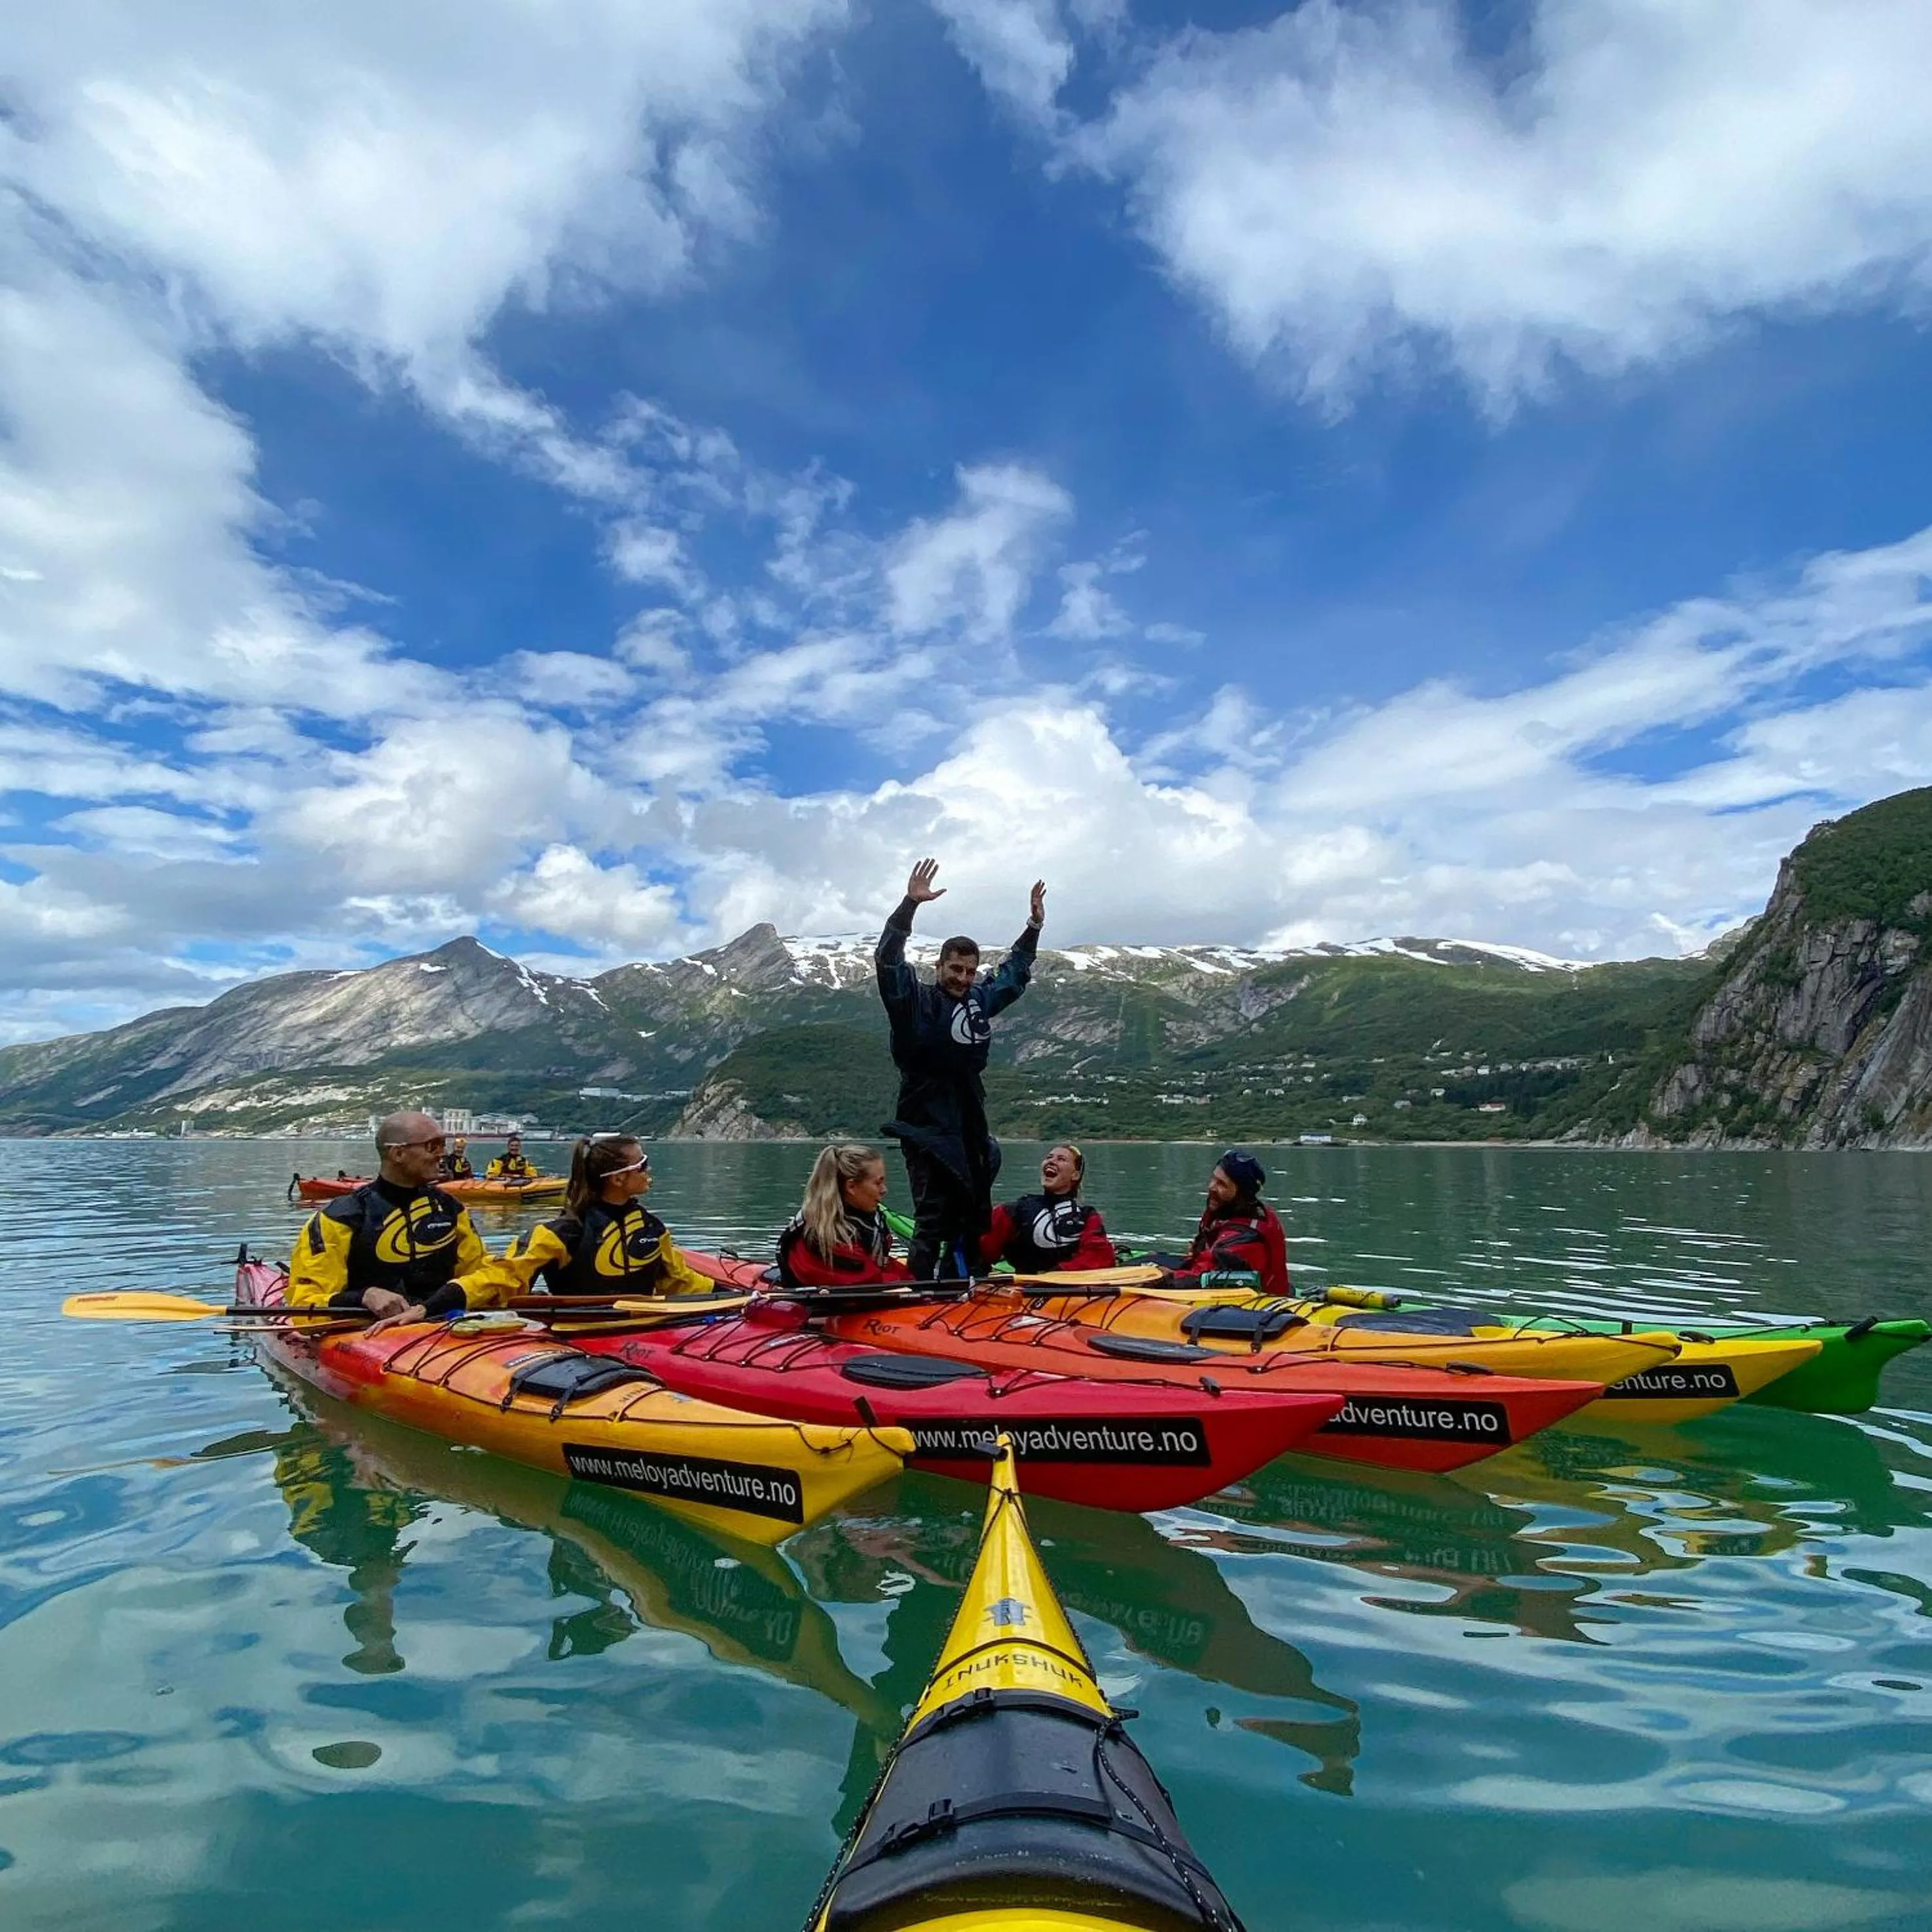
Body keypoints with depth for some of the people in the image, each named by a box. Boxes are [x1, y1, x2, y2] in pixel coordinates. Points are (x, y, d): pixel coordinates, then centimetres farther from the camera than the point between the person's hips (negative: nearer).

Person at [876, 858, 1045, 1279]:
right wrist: (910, 904, -27)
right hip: (927, 1129, -7)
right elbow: (887, 961, -20)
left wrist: (1034, 926, 26)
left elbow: (1014, 973, 29)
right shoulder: (916, 1002, -6)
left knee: (974, 1220, 11)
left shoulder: (981, 1001, 12)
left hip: (970, 1129, 7)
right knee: (932, 1222, -9)